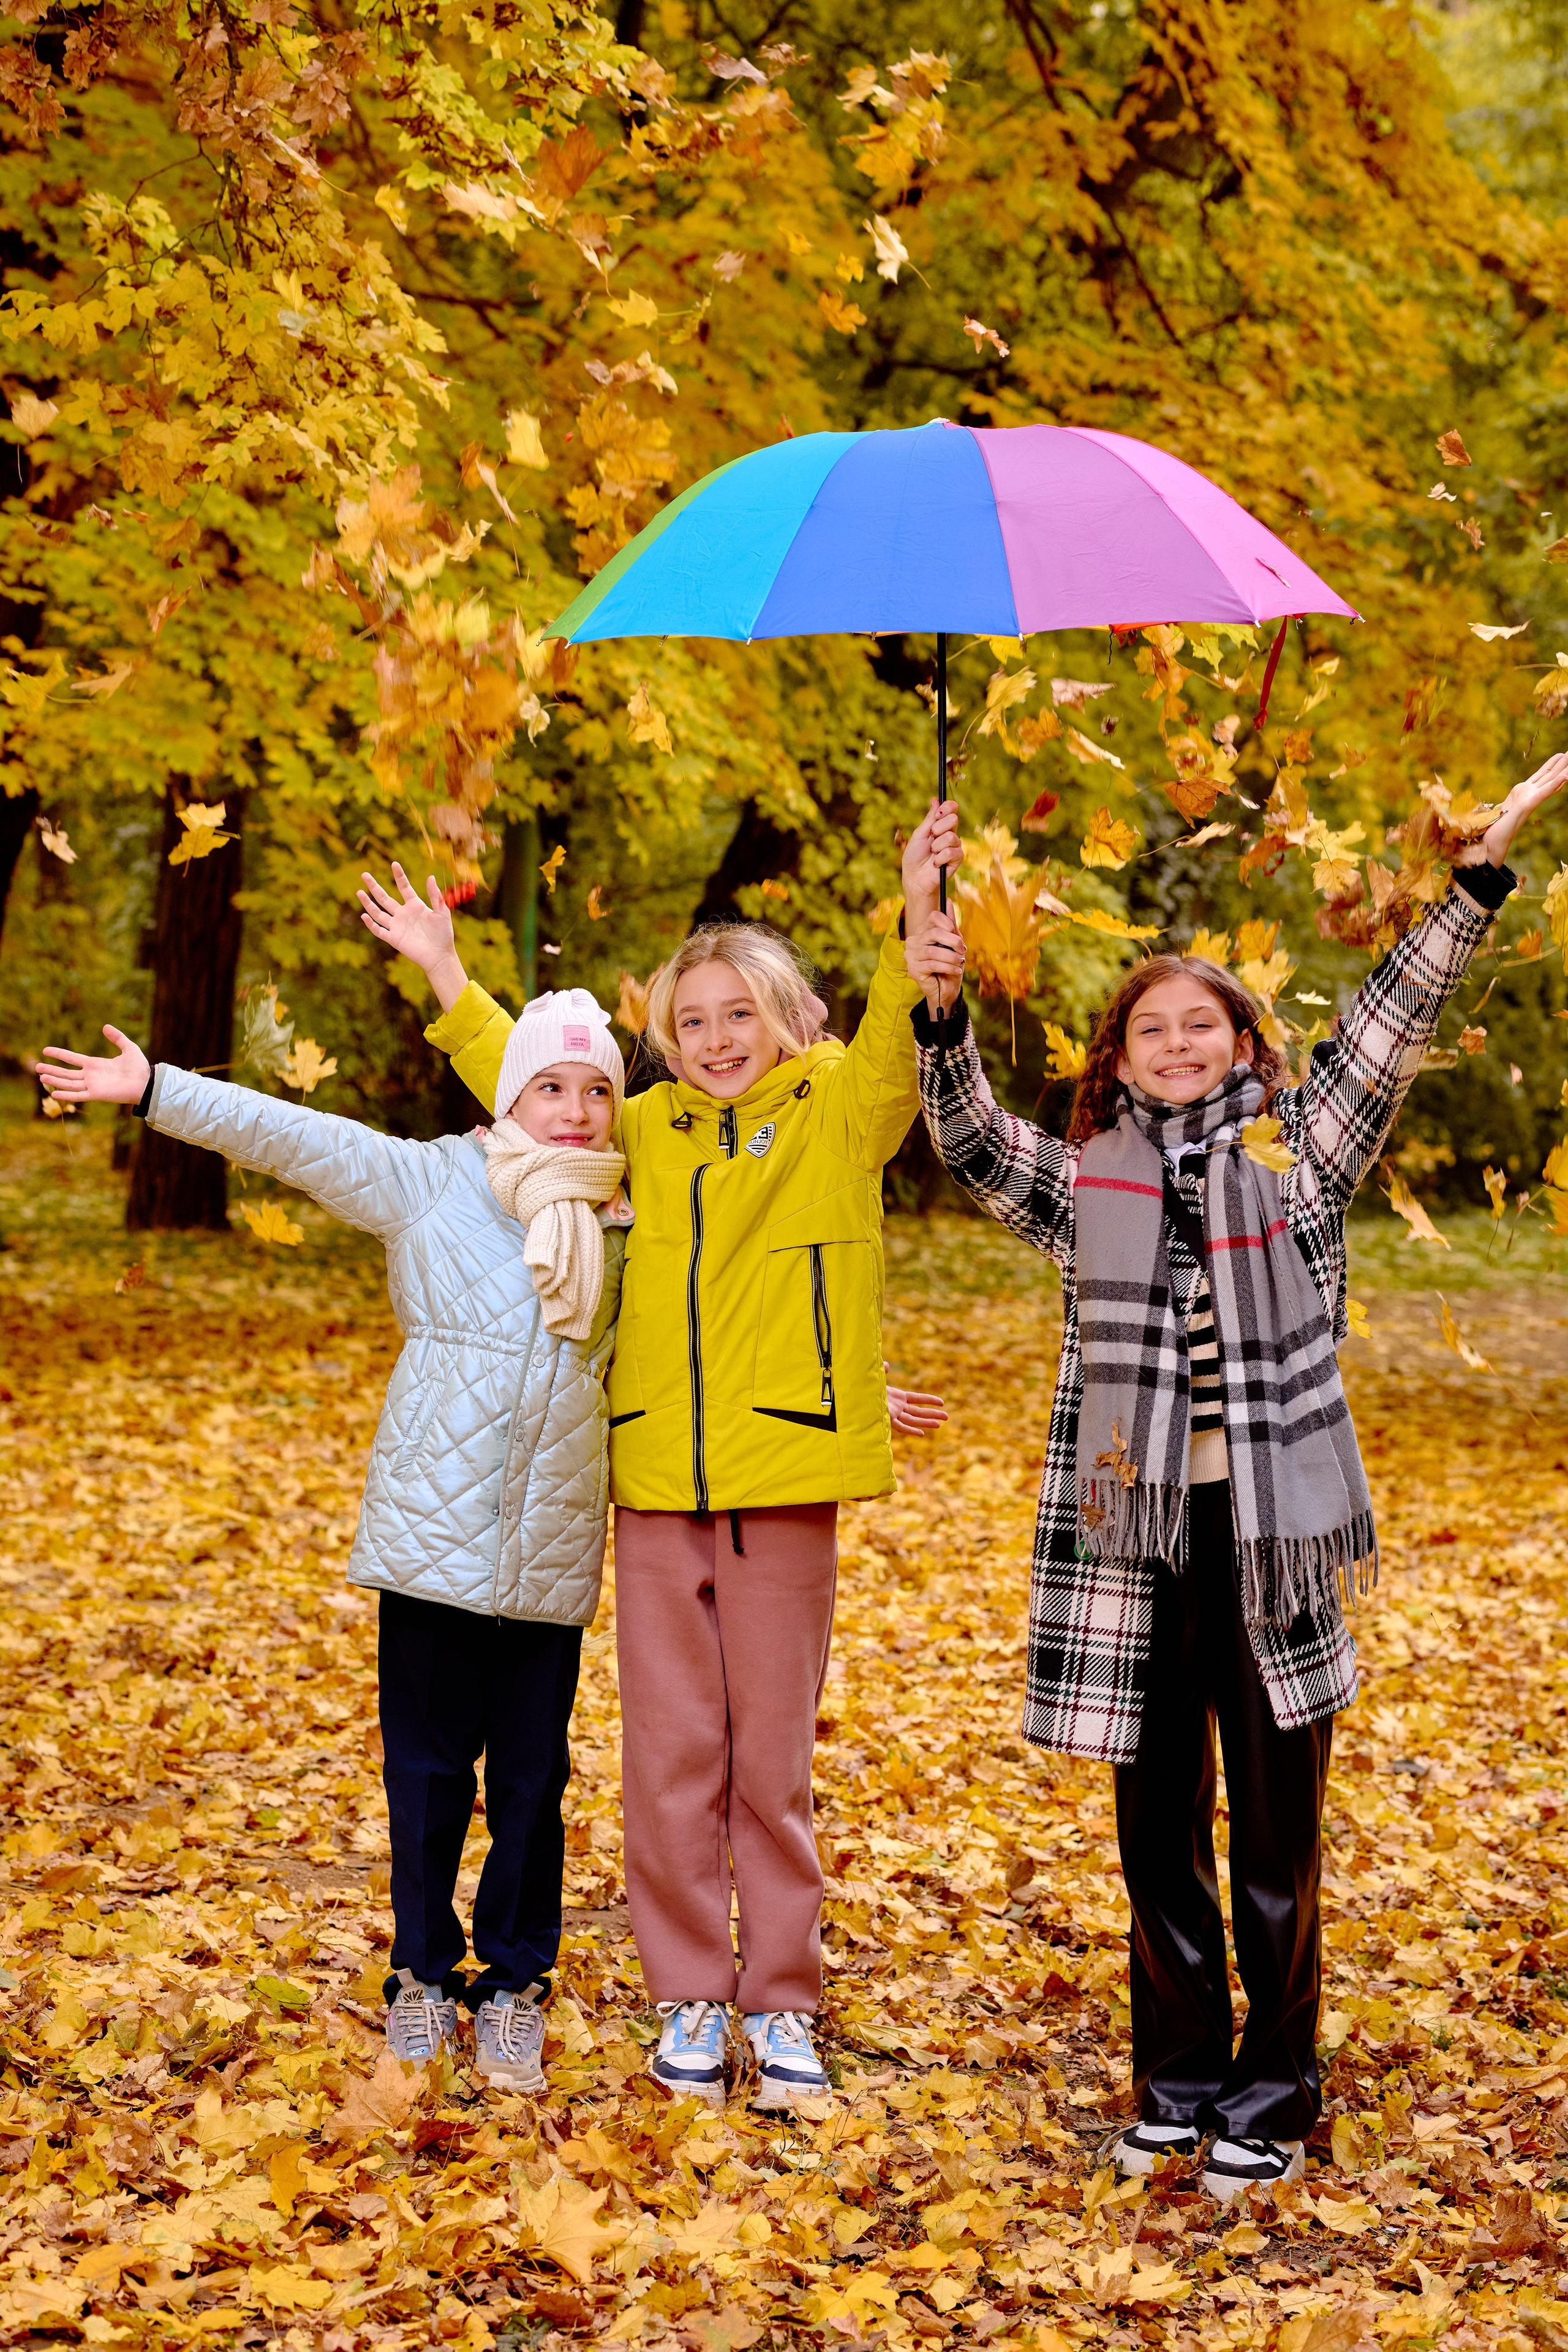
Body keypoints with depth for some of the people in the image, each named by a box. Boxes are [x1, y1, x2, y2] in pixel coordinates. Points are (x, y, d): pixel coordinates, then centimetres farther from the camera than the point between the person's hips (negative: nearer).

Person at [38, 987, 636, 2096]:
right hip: (435, 1535, -2)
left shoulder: (626, 1227, 9)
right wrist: (156, 1089, -10)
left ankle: (513, 1986, 22)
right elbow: (294, 1138, -4)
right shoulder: (434, 1184, 0)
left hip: (552, 1555, 2)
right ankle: (424, 1975, 23)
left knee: (532, 1776, 6)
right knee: (427, 1765, 6)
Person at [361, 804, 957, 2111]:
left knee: (772, 1760, 5)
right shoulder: (651, 1132, 13)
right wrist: (445, 973, 22)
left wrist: (915, 919, -33)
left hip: (784, 1486, -3)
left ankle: (782, 2004, 16)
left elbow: (899, 1051, -18)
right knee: (671, 1756, 7)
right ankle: (691, 1997, 19)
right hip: (657, 1482, 3)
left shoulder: (839, 1114, 1)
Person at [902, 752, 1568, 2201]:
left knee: (1277, 1829, 5)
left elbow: (1392, 1024, -2)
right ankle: (1177, 2080, 23)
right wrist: (940, 1011, -19)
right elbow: (971, 1140, -2)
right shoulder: (1085, 1184, 9)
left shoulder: (1299, 1157, 5)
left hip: (1273, 1527, -1)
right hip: (1134, 1532, 2)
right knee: (1159, 1825, 10)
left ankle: (1274, 2095, 17)